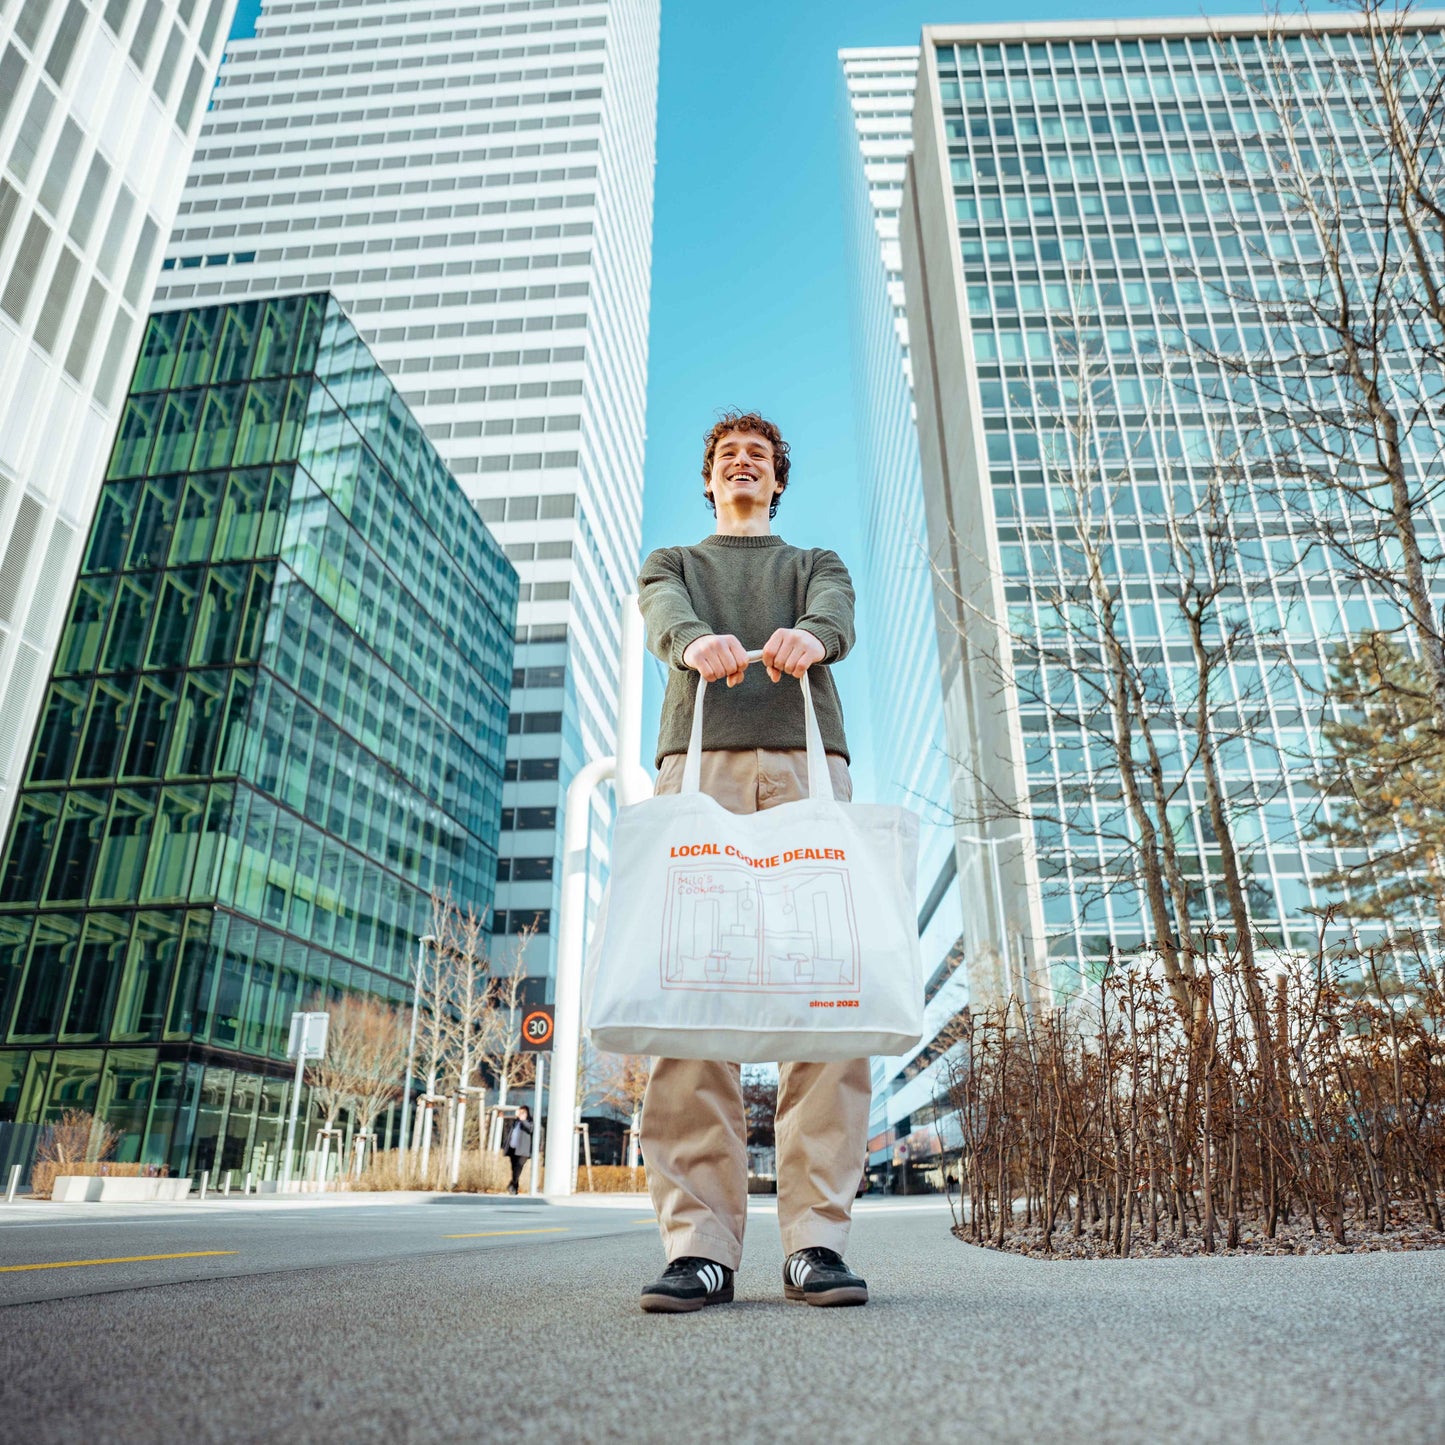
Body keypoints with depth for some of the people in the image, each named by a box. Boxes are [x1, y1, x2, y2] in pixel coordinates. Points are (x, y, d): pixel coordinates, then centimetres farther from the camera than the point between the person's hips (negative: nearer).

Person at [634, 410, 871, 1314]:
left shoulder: (817, 564, 29)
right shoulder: (671, 563, 29)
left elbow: (838, 618, 4)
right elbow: (664, 616, 3)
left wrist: (808, 639, -23)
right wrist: (697, 643, -23)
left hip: (807, 763, 1)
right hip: (700, 763, 0)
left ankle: (817, 1236, -7)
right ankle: (702, 1244, -9)